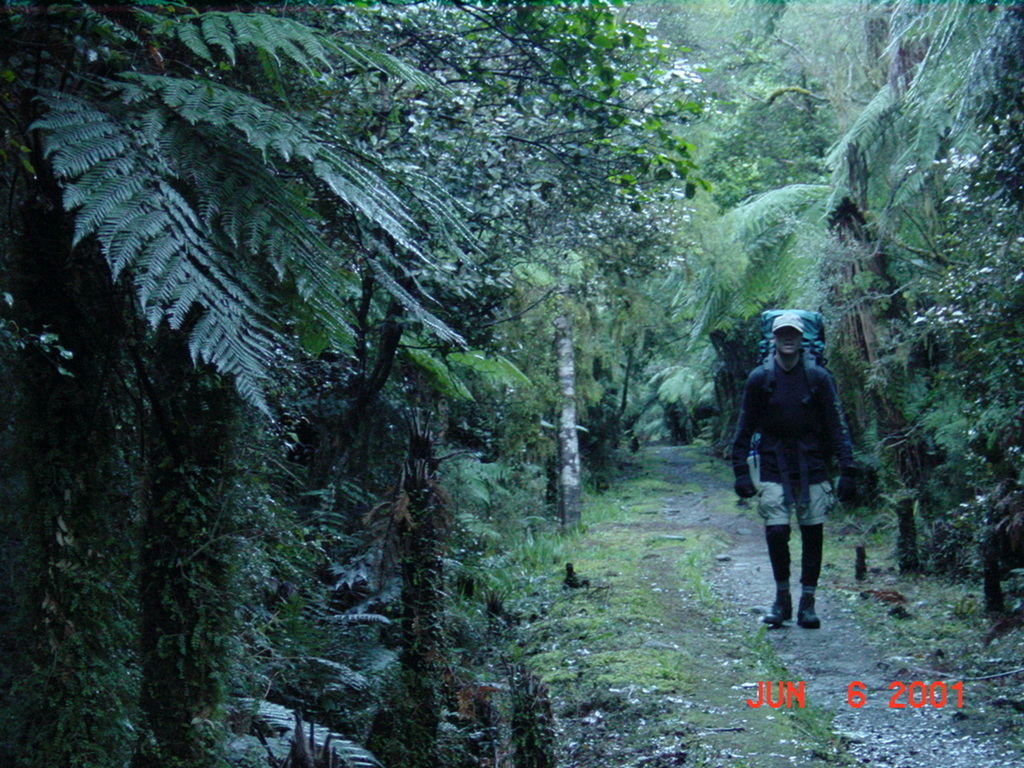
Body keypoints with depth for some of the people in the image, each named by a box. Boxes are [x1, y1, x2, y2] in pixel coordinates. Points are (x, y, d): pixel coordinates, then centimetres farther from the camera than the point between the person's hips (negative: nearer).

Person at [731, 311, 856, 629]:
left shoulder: (819, 377, 1)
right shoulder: (759, 379, 1)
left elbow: (837, 425, 2)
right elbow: (745, 428, 6)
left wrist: (847, 470, -6)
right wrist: (741, 471, 0)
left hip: (812, 468, 1)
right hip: (774, 468, 0)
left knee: (813, 534, 2)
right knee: (776, 533, -8)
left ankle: (807, 602, 14)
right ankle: (782, 599, 11)